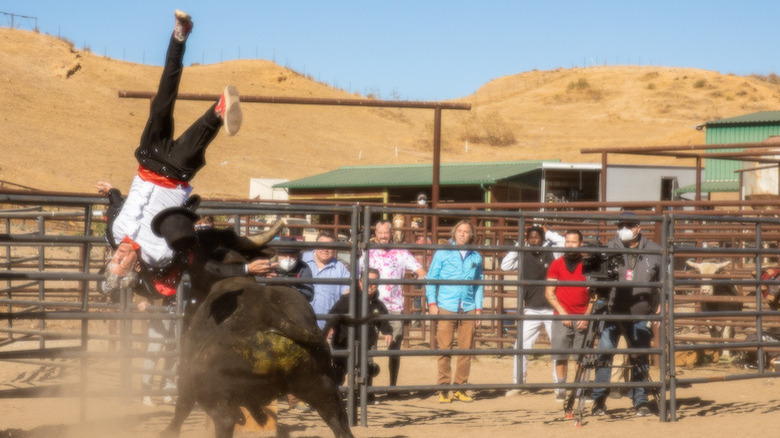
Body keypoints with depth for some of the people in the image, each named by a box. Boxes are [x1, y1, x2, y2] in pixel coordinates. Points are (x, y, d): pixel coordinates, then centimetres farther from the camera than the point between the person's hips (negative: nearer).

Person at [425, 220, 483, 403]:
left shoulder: (476, 257, 14)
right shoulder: (443, 253, 7)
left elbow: (479, 284, 19)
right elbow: (431, 278, 7)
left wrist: (478, 308, 11)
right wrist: (431, 303, -3)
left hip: (468, 310, 3)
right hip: (446, 308, -2)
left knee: (466, 350, 1)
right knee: (444, 349, -4)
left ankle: (460, 388, 9)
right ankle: (443, 389, 0)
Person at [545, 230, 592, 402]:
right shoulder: (556, 264, 6)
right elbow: (549, 292, 4)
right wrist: (562, 312, -7)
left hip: (582, 318, 0)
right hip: (562, 317, 0)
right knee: (561, 355, -3)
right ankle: (560, 389, 3)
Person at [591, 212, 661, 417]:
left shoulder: (654, 251, 5)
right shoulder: (609, 249, 1)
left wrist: (660, 304, 5)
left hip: (640, 316, 1)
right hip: (612, 313, -1)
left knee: (640, 359, 4)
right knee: (604, 355, -7)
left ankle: (640, 401, 16)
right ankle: (599, 400, 2)